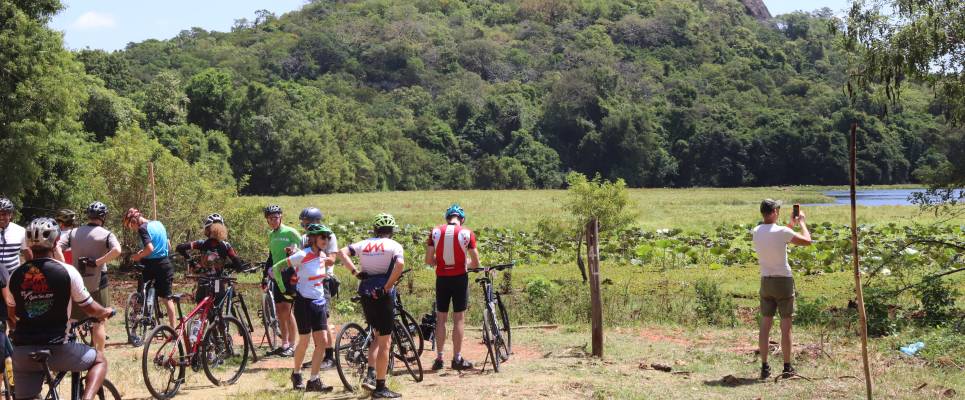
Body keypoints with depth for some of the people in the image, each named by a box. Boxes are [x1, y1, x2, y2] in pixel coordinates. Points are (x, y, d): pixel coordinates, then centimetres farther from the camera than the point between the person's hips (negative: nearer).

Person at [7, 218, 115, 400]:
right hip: (56, 349, -3)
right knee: (100, 360, 19)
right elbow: (90, 308, 2)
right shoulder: (67, 272, -8)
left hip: (22, 353, 3)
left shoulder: (16, 275, 4)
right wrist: (106, 312, 25)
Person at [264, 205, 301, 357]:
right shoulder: (271, 235, 15)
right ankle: (284, 344, 13)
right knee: (279, 310, 6)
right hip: (277, 276, 7)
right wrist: (266, 275, 18)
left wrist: (293, 249, -23)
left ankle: (292, 345, -6)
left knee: (286, 309, -12)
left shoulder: (290, 232, -6)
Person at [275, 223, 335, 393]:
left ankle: (314, 381, 4)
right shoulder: (302, 255, -16)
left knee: (322, 342, -1)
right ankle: (296, 374, 28)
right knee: (304, 342, 3)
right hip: (304, 302, -6)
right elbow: (276, 267, -11)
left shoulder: (323, 256, 5)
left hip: (319, 303, 6)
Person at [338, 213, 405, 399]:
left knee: (379, 336, 22)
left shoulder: (364, 244, 12)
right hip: (383, 295, -5)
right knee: (385, 341, 2)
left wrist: (355, 271, -2)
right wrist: (388, 286, -14)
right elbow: (400, 264, -21)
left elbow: (342, 253, 0)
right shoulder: (393, 245, -2)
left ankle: (370, 374, 9)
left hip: (365, 294, 5)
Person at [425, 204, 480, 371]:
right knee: (459, 318, 5)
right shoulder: (467, 233, -5)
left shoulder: (435, 232, -1)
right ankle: (457, 358, 6)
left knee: (441, 318, 10)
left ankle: (439, 358, 11)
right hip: (460, 278, -2)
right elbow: (476, 262, -3)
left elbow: (428, 260, -2)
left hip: (442, 279, 2)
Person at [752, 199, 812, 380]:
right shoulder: (781, 232, -15)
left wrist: (791, 224, 28)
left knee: (765, 325, 8)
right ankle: (787, 367, 7)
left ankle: (764, 367, 7)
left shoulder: (756, 232, 3)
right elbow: (807, 241, -6)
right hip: (783, 280, -5)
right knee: (785, 326, 3)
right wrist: (802, 222, 8)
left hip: (765, 281, 5)